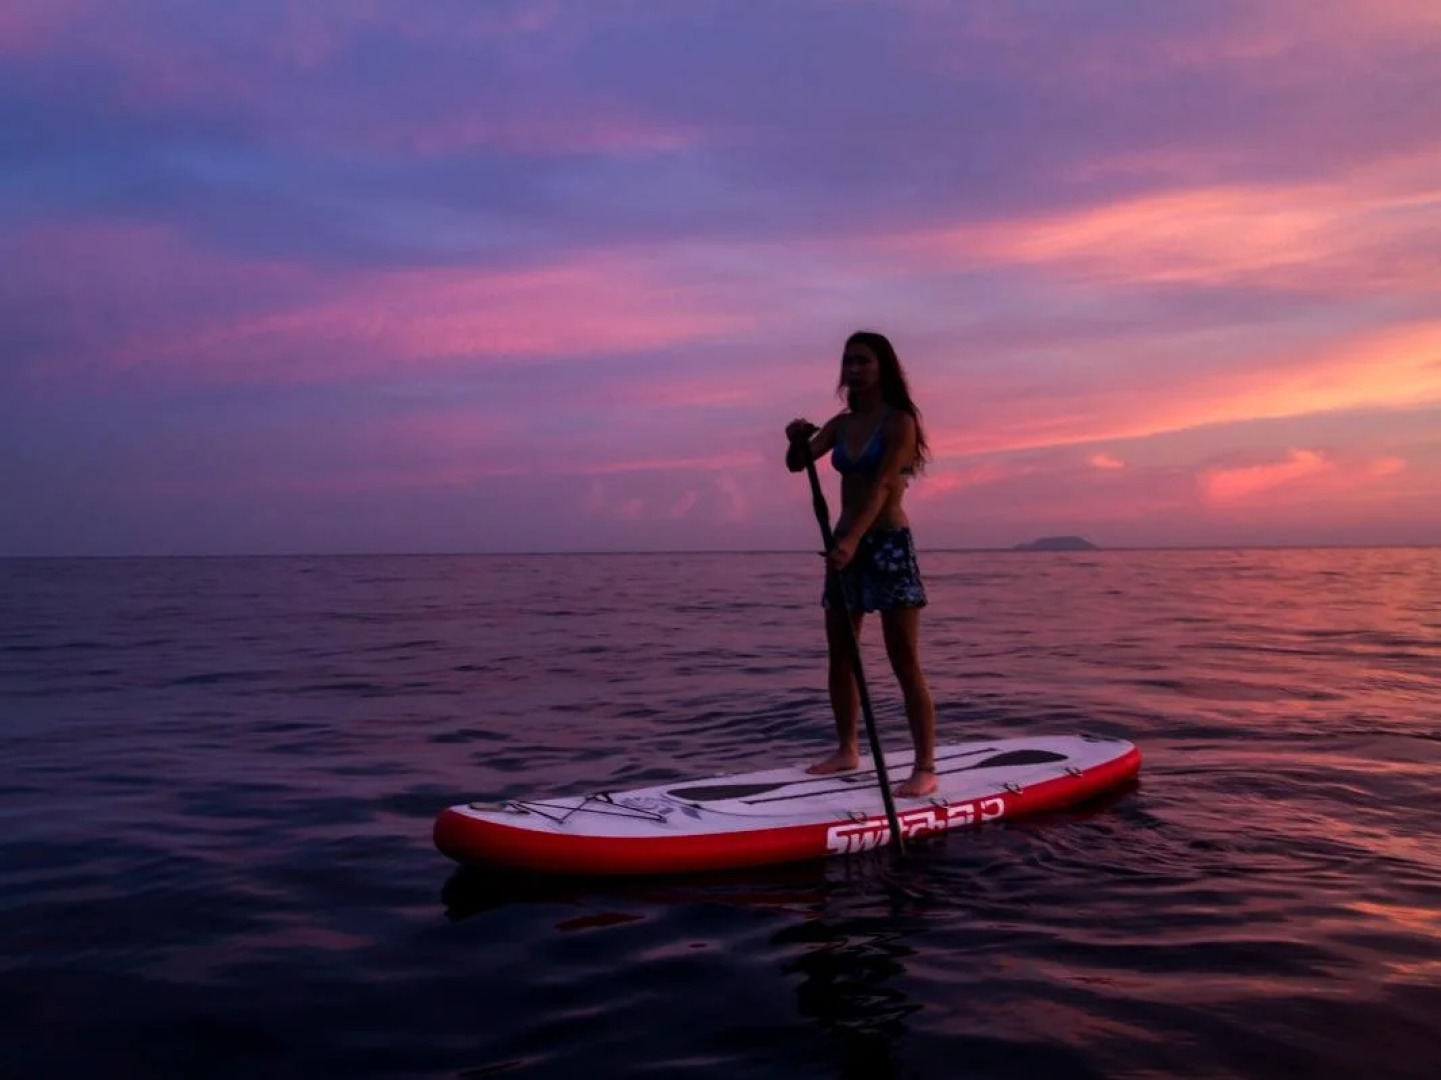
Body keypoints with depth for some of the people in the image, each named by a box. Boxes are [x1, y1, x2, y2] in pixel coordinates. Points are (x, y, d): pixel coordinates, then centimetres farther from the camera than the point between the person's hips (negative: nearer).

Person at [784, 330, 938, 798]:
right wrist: (797, 439, -19)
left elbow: (882, 486, -22)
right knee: (839, 655, 12)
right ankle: (847, 749, 26)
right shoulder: (841, 423, 10)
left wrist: (853, 540, -34)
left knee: (904, 662, -6)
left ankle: (925, 767, -3)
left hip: (888, 543, -7)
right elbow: (797, 464, 4)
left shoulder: (900, 421, -9)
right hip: (847, 543, 7)